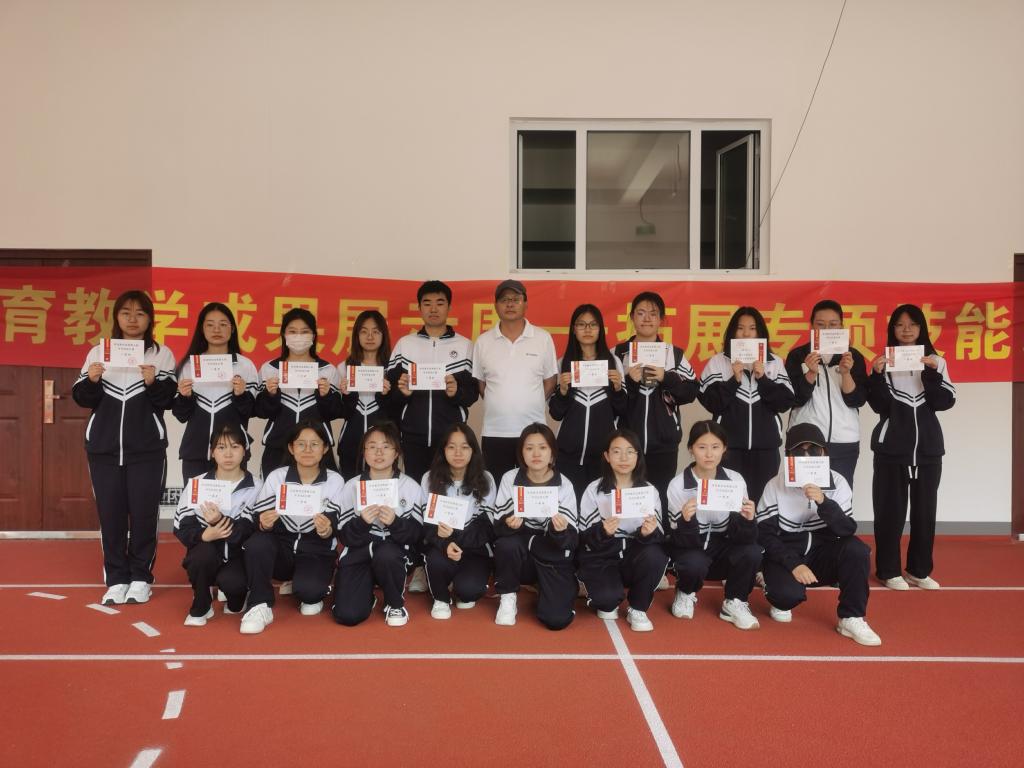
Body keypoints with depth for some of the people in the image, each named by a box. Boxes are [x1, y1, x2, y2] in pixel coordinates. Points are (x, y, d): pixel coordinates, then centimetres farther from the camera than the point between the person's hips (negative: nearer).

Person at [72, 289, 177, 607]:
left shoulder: (161, 354, 4)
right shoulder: (98, 352, 9)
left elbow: (169, 401, -2)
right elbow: (82, 399, 7)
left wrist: (153, 382, -20)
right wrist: (91, 380, -12)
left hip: (147, 448, -2)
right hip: (104, 447, 2)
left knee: (144, 512, -1)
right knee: (110, 513, 3)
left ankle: (140, 578, 10)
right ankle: (117, 579, 12)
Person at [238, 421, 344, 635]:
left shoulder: (335, 481, -5)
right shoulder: (276, 477, -3)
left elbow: (334, 529, -10)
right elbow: (257, 518, -6)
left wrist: (326, 530, -35)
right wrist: (264, 524, -31)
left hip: (316, 552, -1)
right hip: (282, 547, 1)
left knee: (307, 589, -31)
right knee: (256, 542, -31)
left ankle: (312, 596, 8)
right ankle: (260, 605, -14)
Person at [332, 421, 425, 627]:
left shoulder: (411, 487, -4)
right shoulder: (352, 486, -2)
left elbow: (416, 534, -6)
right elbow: (344, 536, -4)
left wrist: (395, 523, -26)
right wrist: (362, 523, -24)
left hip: (393, 552, 0)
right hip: (359, 552, 1)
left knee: (385, 554, -38)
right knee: (347, 615, -20)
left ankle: (396, 603, -6)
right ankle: (368, 592, 18)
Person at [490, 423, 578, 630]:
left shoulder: (564, 485, -8)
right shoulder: (510, 479, -6)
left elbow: (572, 538, -10)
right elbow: (497, 526, -9)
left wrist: (561, 531, -33)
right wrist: (509, 525, -31)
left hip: (552, 557, 0)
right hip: (519, 549, 1)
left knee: (557, 619, -18)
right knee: (506, 544, -34)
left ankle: (541, 586, 18)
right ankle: (507, 597, -5)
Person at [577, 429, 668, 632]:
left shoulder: (650, 490, 0)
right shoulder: (594, 490, -6)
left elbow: (659, 537, -5)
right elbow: (585, 537, -8)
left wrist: (649, 533, -29)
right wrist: (603, 531, -30)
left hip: (634, 555, 2)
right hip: (601, 555, -2)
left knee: (655, 555, -32)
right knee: (608, 596, -31)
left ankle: (637, 610, -4)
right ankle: (607, 603, 12)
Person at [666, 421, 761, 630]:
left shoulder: (735, 480, -10)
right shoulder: (678, 485, -16)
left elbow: (739, 537, -11)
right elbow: (682, 541, -19)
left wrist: (747, 520, -34)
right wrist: (686, 520, -40)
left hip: (722, 548, 2)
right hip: (691, 549, -2)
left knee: (752, 552, -28)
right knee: (694, 564, -34)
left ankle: (734, 604, 0)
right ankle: (685, 594, 3)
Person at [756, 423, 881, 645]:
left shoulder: (837, 482, -6)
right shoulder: (775, 486, -9)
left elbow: (848, 530, -16)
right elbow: (764, 535, -11)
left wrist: (823, 502, -33)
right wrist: (793, 564, -24)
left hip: (822, 556, 2)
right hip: (786, 556, -2)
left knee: (857, 549, -28)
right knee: (789, 593, -33)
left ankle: (851, 619, -11)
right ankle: (781, 602, 8)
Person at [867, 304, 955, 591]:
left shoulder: (935, 361, 6)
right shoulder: (884, 361, 0)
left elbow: (945, 402, -3)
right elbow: (879, 406, -7)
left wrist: (932, 372, -15)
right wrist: (877, 374, -19)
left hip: (928, 446, 3)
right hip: (892, 446, -2)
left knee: (925, 509, 7)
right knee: (890, 510, 0)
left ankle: (920, 570, 18)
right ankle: (889, 571, 8)